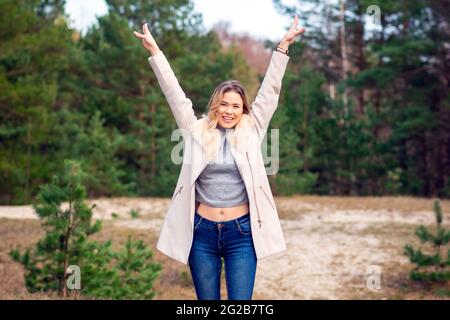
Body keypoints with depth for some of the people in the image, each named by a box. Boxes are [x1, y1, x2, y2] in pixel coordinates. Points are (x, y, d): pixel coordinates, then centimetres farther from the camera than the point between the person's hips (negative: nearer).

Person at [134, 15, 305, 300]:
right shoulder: (197, 131, 6)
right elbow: (175, 94, 5)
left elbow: (270, 92, 3)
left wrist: (284, 46, 0)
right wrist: (155, 51, 3)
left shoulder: (251, 131, 5)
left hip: (241, 233, -1)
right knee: (207, 299, 9)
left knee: (241, 301, -2)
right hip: (202, 232, 1)